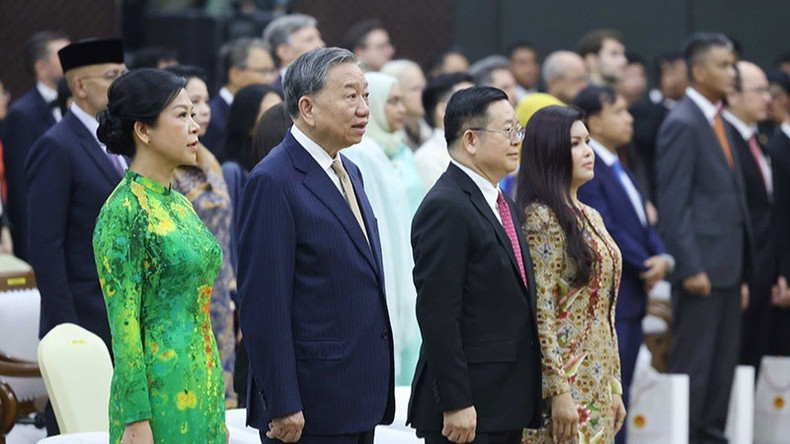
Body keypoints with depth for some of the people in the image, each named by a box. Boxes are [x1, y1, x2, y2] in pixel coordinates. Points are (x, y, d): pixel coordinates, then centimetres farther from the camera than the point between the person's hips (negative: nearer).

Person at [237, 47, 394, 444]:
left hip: (360, 400, 9)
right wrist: (283, 406, -20)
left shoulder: (348, 173, 16)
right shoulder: (273, 181, -13)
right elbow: (263, 304, -17)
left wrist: (377, 391, 19)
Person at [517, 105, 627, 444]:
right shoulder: (541, 219, -11)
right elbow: (540, 313, -16)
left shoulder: (591, 218, 15)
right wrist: (558, 390, -19)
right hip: (564, 382, -8)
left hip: (596, 385, 8)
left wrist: (614, 386, 15)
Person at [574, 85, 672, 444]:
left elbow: (642, 223, 17)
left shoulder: (619, 170, 18)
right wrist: (647, 266, -11)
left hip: (630, 301, 10)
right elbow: (604, 229, -19)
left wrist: (662, 258, -3)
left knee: (619, 400, 11)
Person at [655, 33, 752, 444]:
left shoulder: (717, 123, 17)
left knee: (723, 365, 10)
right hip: (701, 268, -9)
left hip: (727, 269, 9)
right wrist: (690, 267, -19)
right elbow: (674, 203, -15)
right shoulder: (682, 125, -11)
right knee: (693, 364, -5)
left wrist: (741, 274, 17)